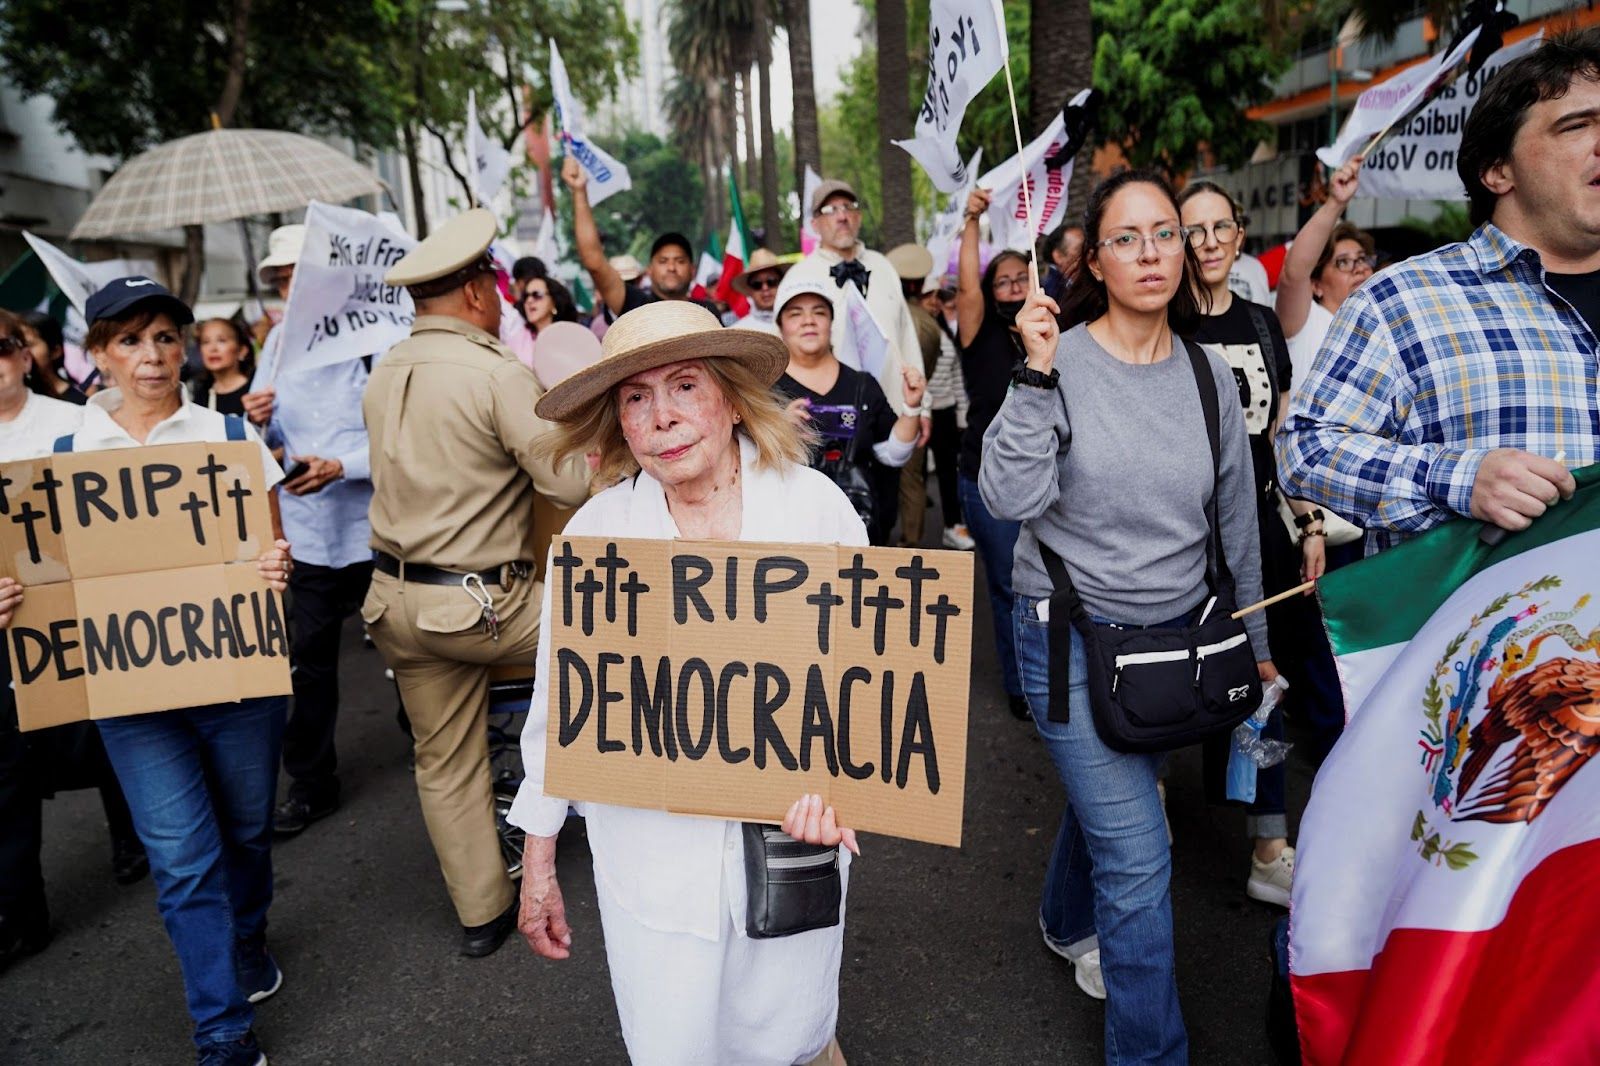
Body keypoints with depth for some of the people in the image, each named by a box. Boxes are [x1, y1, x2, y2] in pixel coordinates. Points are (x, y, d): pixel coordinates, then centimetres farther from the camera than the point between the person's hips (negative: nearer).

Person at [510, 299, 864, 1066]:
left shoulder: (815, 505, -7)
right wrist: (538, 860, 8)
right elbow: (560, 703, 2)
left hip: (791, 837, 0)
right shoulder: (594, 531, -6)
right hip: (653, 847, 1)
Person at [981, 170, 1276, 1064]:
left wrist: (1256, 639, 16)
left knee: (1109, 802, 24)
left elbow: (1238, 520, 10)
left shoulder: (1210, 376, 2)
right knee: (1139, 861, -4)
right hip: (1074, 642, -5)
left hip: (1181, 633, 5)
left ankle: (1070, 924, 54)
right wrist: (1037, 375, -27)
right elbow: (1011, 498, -23)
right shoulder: (1061, 363, -11)